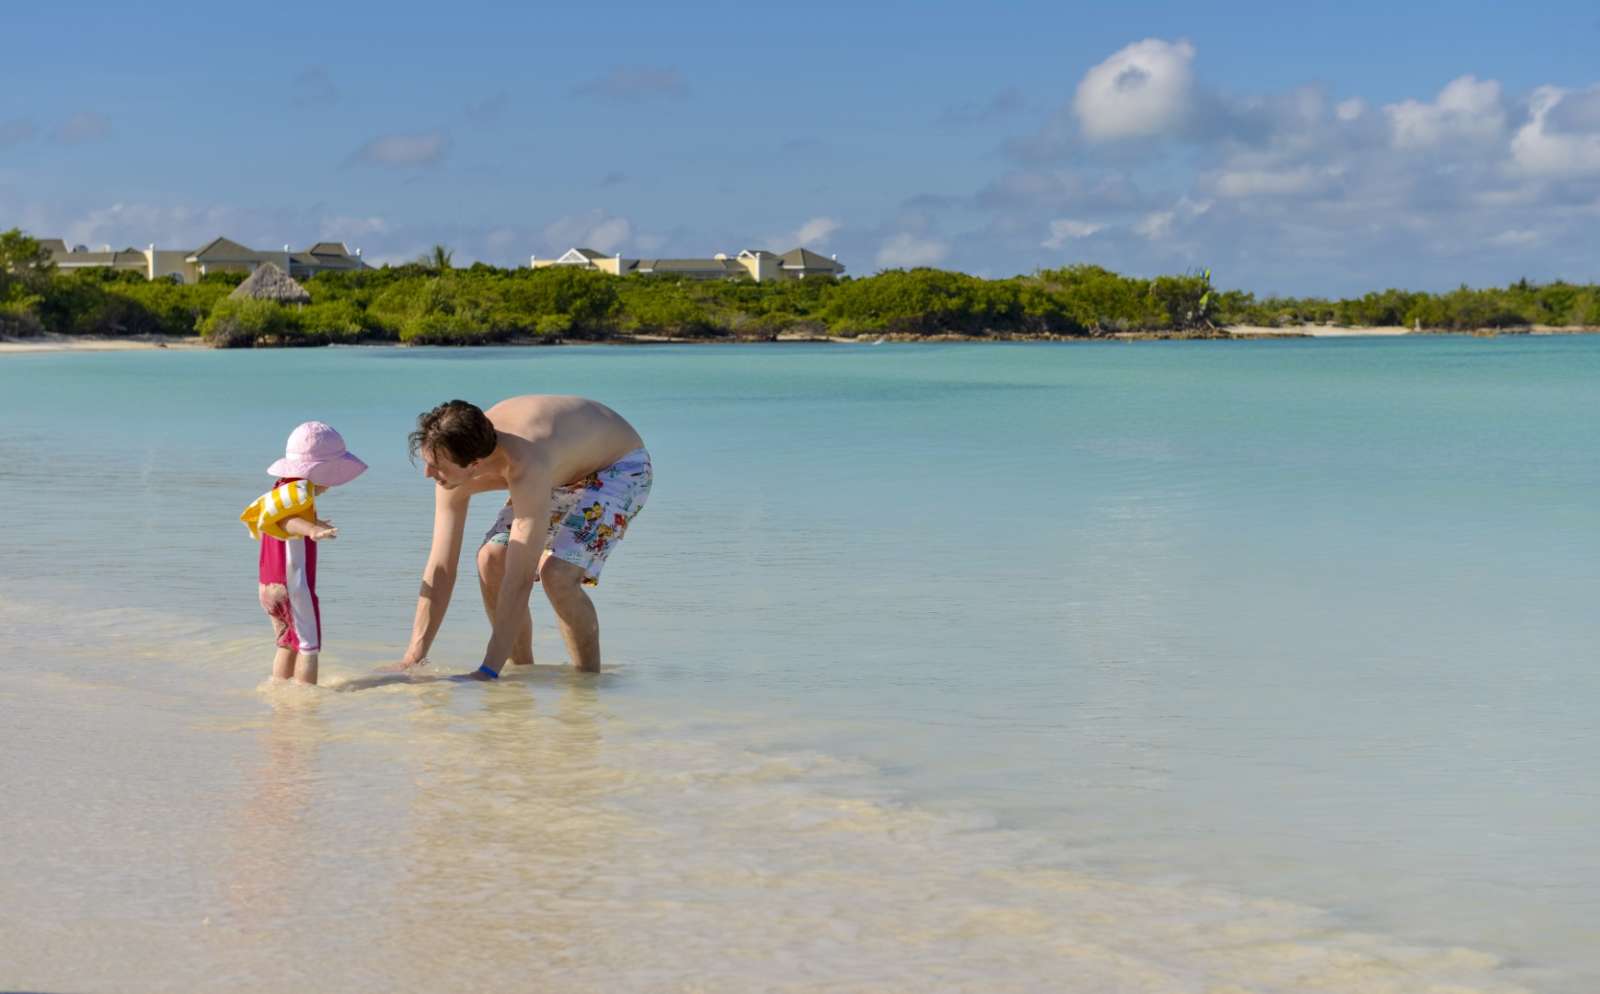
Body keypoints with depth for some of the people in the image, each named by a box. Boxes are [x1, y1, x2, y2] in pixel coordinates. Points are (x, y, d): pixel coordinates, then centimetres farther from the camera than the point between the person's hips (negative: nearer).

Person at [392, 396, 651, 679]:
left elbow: (520, 581, -42)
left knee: (557, 573, -26)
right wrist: (413, 656, -19)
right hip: (564, 473, 7)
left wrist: (488, 672, -42)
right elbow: (440, 567, -15)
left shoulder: (526, 469, -44)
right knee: (492, 559, -8)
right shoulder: (454, 470, -21)